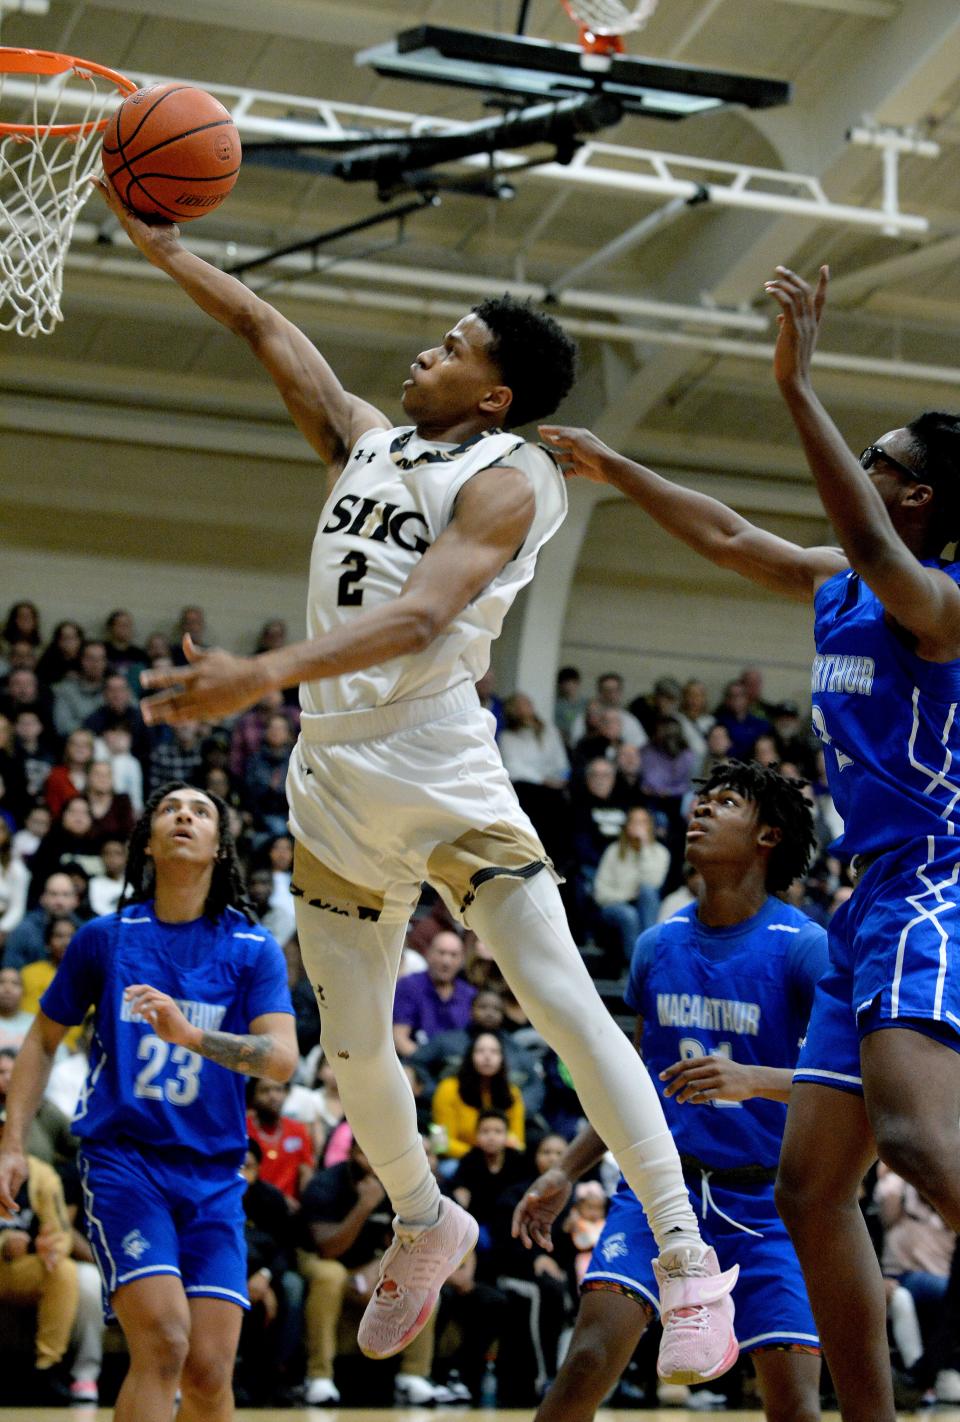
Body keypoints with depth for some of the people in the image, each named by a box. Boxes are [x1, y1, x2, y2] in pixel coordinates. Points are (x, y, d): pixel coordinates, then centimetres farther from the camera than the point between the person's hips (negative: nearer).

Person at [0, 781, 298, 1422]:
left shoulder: (254, 950, 3)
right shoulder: (104, 937, 4)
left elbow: (283, 1058, -11)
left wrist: (191, 1034, -27)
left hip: (213, 1175, 1)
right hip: (121, 1158, -1)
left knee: (210, 1370, -5)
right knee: (163, 1343, -20)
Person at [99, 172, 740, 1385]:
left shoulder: (506, 479, -7)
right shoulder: (364, 443, 14)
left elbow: (422, 615, -23)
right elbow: (262, 327, 21)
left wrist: (262, 675, -34)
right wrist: (154, 239, 16)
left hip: (443, 777, -7)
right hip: (336, 785, 7)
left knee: (564, 1006, -13)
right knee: (353, 1048, 10)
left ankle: (690, 1266, -10)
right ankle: (425, 1225, 36)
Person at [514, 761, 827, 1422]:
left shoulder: (803, 946, -8)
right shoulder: (658, 944, 7)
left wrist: (754, 1080, -33)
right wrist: (566, 1173, 12)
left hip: (763, 1201, -3)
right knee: (590, 1359, -18)